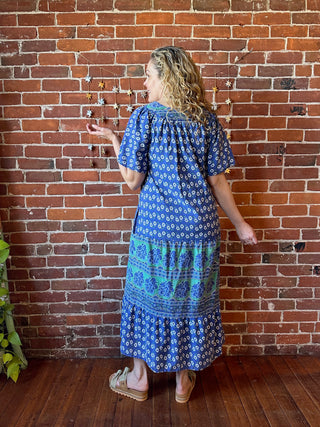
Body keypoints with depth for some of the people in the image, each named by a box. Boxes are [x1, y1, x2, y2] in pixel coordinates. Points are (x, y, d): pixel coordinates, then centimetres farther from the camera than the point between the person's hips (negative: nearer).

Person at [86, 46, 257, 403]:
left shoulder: (144, 117, -9)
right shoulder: (207, 119, 1)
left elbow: (133, 180, -8)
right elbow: (217, 180, 1)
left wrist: (113, 139, 5)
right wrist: (239, 223, 11)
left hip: (156, 227, -3)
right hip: (198, 229, 3)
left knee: (148, 296, 15)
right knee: (191, 299, 16)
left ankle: (139, 379, 33)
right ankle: (184, 380, 34)